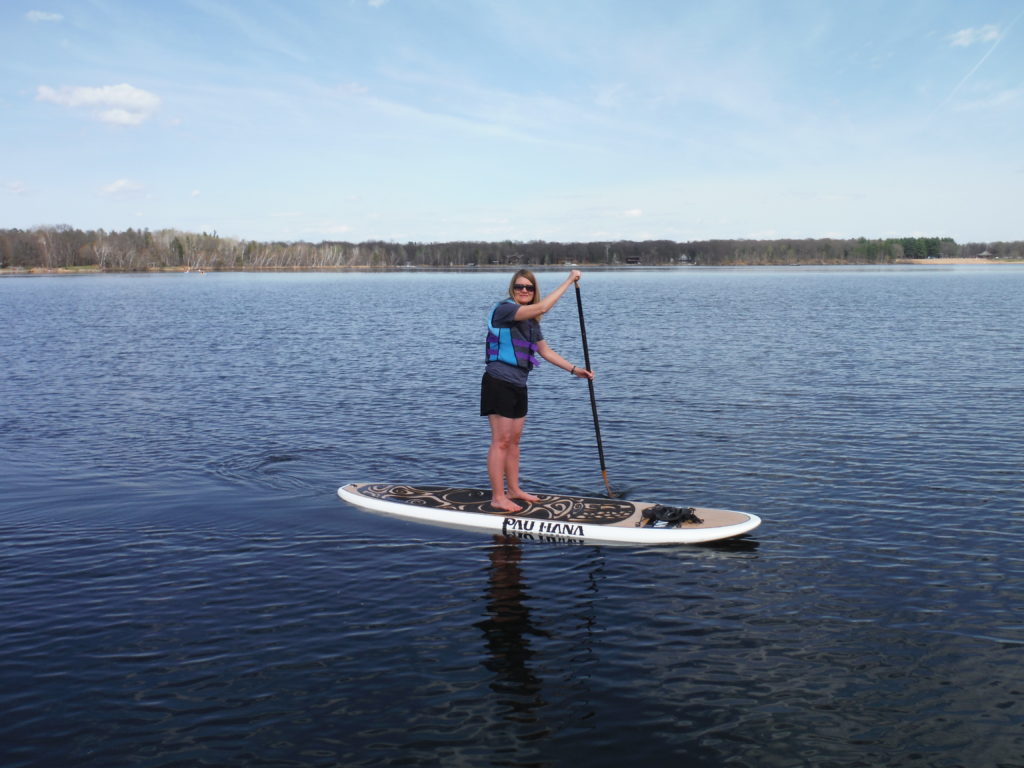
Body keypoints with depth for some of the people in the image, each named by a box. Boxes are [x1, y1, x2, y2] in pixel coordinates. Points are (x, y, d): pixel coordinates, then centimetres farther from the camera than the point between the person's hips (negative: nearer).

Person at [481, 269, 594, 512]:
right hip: (499, 382, -9)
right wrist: (569, 281, -19)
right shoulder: (504, 309, -13)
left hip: (518, 385, 9)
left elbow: (546, 351, 21)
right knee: (501, 440, -7)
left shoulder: (531, 321, 15)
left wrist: (574, 369, 14)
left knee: (514, 440, 15)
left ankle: (513, 490, 25)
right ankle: (498, 497, -3)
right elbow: (542, 307, -25)